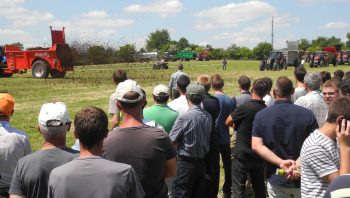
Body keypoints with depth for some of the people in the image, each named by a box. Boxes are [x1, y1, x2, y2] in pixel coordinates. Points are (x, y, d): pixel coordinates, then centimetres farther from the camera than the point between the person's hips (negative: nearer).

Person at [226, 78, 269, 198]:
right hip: (259, 155, 5)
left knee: (239, 188, 1)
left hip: (242, 155, -5)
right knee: (260, 188, 18)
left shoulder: (245, 107, -18)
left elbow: (228, 122, -5)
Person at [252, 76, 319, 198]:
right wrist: (298, 164, -21)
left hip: (276, 179, 1)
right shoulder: (307, 114, -8)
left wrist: (280, 162, -20)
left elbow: (256, 146, -14)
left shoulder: (261, 115, -6)